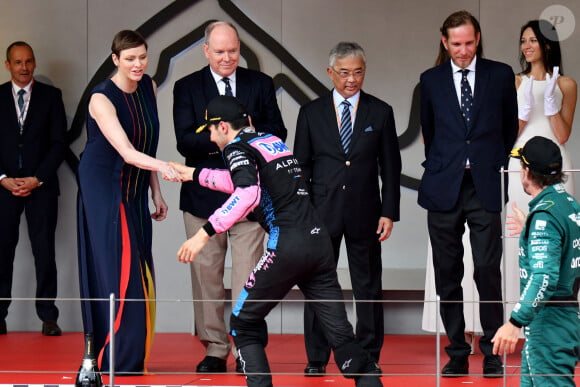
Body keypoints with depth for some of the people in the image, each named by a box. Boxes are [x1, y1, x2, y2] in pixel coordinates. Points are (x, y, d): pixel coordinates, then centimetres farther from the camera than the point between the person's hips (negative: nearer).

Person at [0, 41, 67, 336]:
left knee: (44, 251, -3)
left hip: (41, 186, -1)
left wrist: (37, 179, -8)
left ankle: (48, 317, 0)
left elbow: (59, 142, 1)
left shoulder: (50, 96, 5)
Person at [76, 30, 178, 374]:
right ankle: (119, 360, -5)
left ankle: (132, 357, 13)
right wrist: (162, 166, -46)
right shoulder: (102, 98, -19)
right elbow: (126, 151, -29)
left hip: (135, 190, 7)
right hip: (104, 190, -7)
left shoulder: (149, 87, 2)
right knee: (117, 272, -9)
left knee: (138, 273, 6)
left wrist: (156, 191, 8)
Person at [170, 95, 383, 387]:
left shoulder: (237, 147, 0)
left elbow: (247, 194, -19)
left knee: (244, 323, 10)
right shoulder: (273, 140, 23)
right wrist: (194, 174, 47)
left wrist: (205, 232, -20)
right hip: (319, 240, 7)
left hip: (287, 245, -7)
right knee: (340, 332, 4)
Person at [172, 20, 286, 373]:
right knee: (206, 275, 4)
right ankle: (215, 350, 13)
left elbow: (277, 133, 1)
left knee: (247, 277, -2)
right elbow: (185, 142, -7)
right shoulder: (187, 88, 4)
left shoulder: (261, 84, 8)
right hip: (204, 195, 0)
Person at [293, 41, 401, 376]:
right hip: (322, 213, 0)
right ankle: (317, 358, 12)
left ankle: (369, 357, 15)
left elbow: (390, 167, 4)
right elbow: (301, 167, 5)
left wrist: (389, 213, -2)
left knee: (368, 286, 6)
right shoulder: (311, 113, 4)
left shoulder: (380, 113, 4)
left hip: (364, 212, 0)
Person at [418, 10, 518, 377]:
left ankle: (493, 352, 4)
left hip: (485, 187, -1)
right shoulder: (431, 80, 7)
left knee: (488, 271, -6)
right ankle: (457, 353, 12)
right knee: (448, 275, 3)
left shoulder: (501, 75, 5)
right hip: (444, 188, 1)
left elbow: (510, 127, 14)